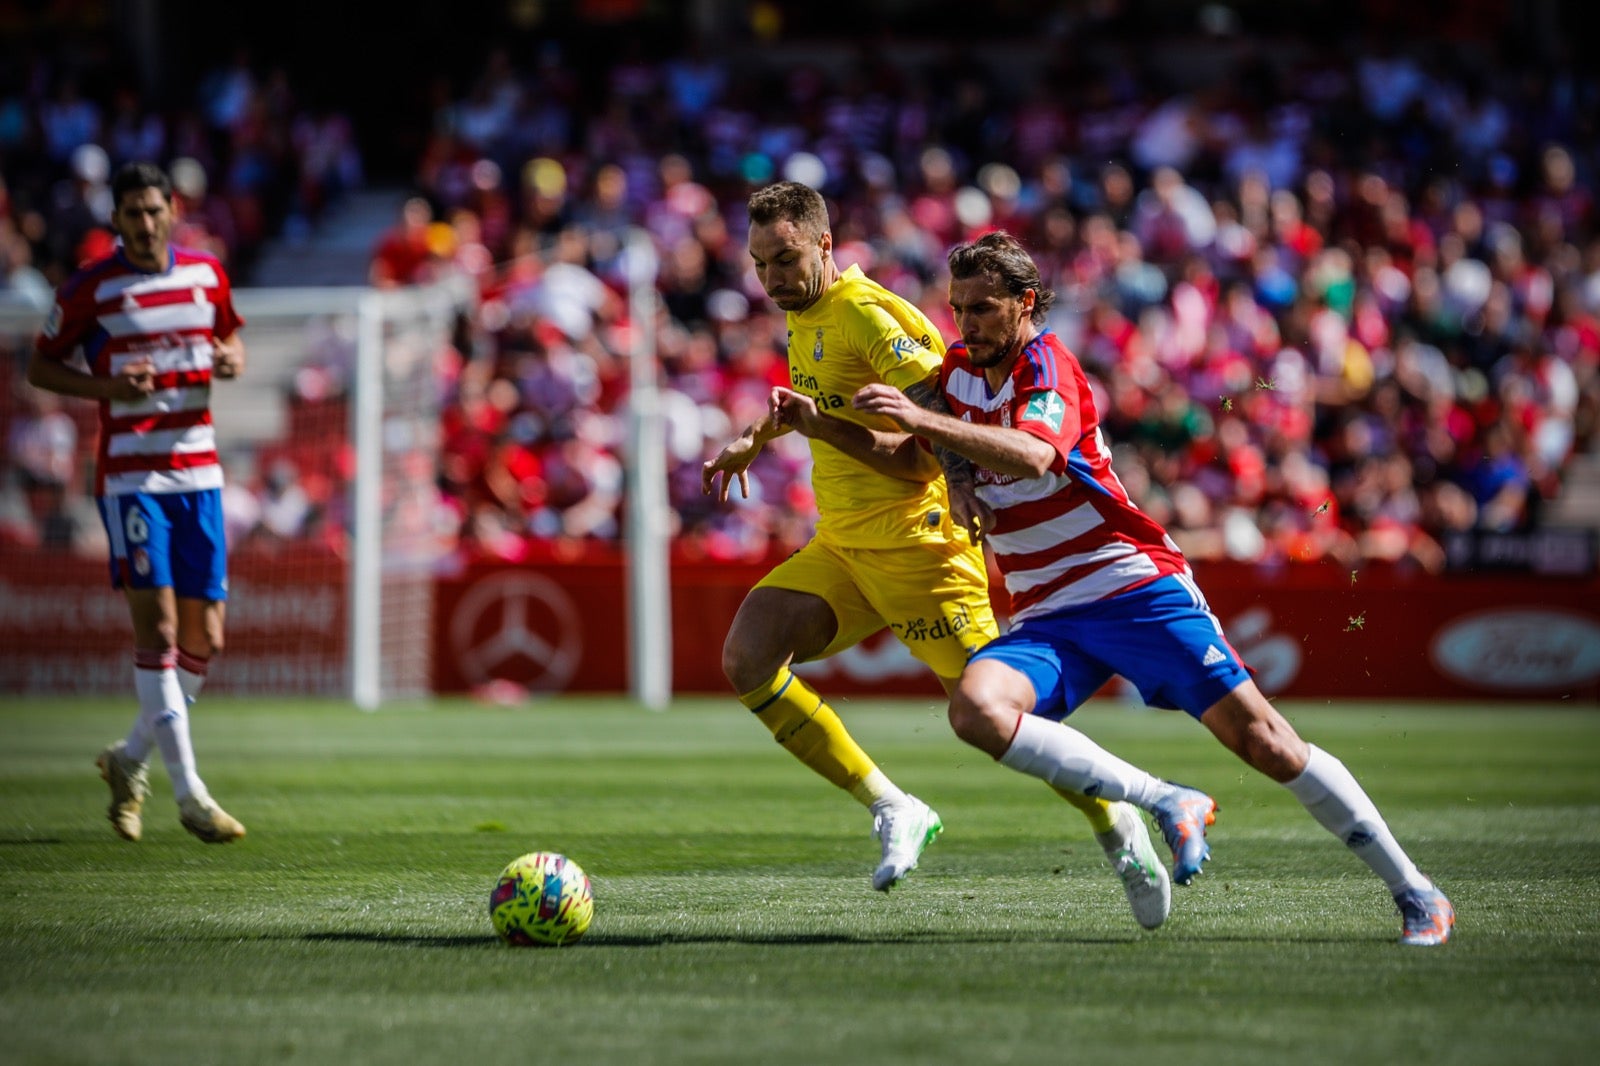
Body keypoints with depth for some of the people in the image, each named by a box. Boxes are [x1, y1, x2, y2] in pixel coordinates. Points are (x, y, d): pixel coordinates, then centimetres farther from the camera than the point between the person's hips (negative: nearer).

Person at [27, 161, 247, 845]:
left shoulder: (205, 274, 7)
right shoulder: (90, 289, -5)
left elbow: (230, 337, 23)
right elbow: (40, 366, 2)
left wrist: (231, 361, -2)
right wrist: (107, 386, -15)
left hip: (199, 474, 5)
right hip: (129, 475, -5)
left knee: (204, 640, 4)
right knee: (158, 627, -13)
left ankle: (129, 760, 25)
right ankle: (189, 793, -10)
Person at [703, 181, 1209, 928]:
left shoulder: (871, 317, -16)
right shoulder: (804, 316, 12)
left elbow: (924, 453, -21)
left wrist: (820, 425, -29)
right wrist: (756, 437, 29)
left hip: (915, 541, -8)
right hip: (841, 544, 8)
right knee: (747, 657, -14)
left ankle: (1114, 825, 20)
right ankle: (891, 810, -7)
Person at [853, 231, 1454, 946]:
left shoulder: (1047, 366, -13)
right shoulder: (957, 369, 9)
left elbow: (1033, 456, -34)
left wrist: (924, 421, -43)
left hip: (1136, 585, -6)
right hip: (1044, 615, 6)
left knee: (1260, 740, -11)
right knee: (976, 709, -26)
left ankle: (1413, 892, 2)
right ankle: (1165, 805, -18)